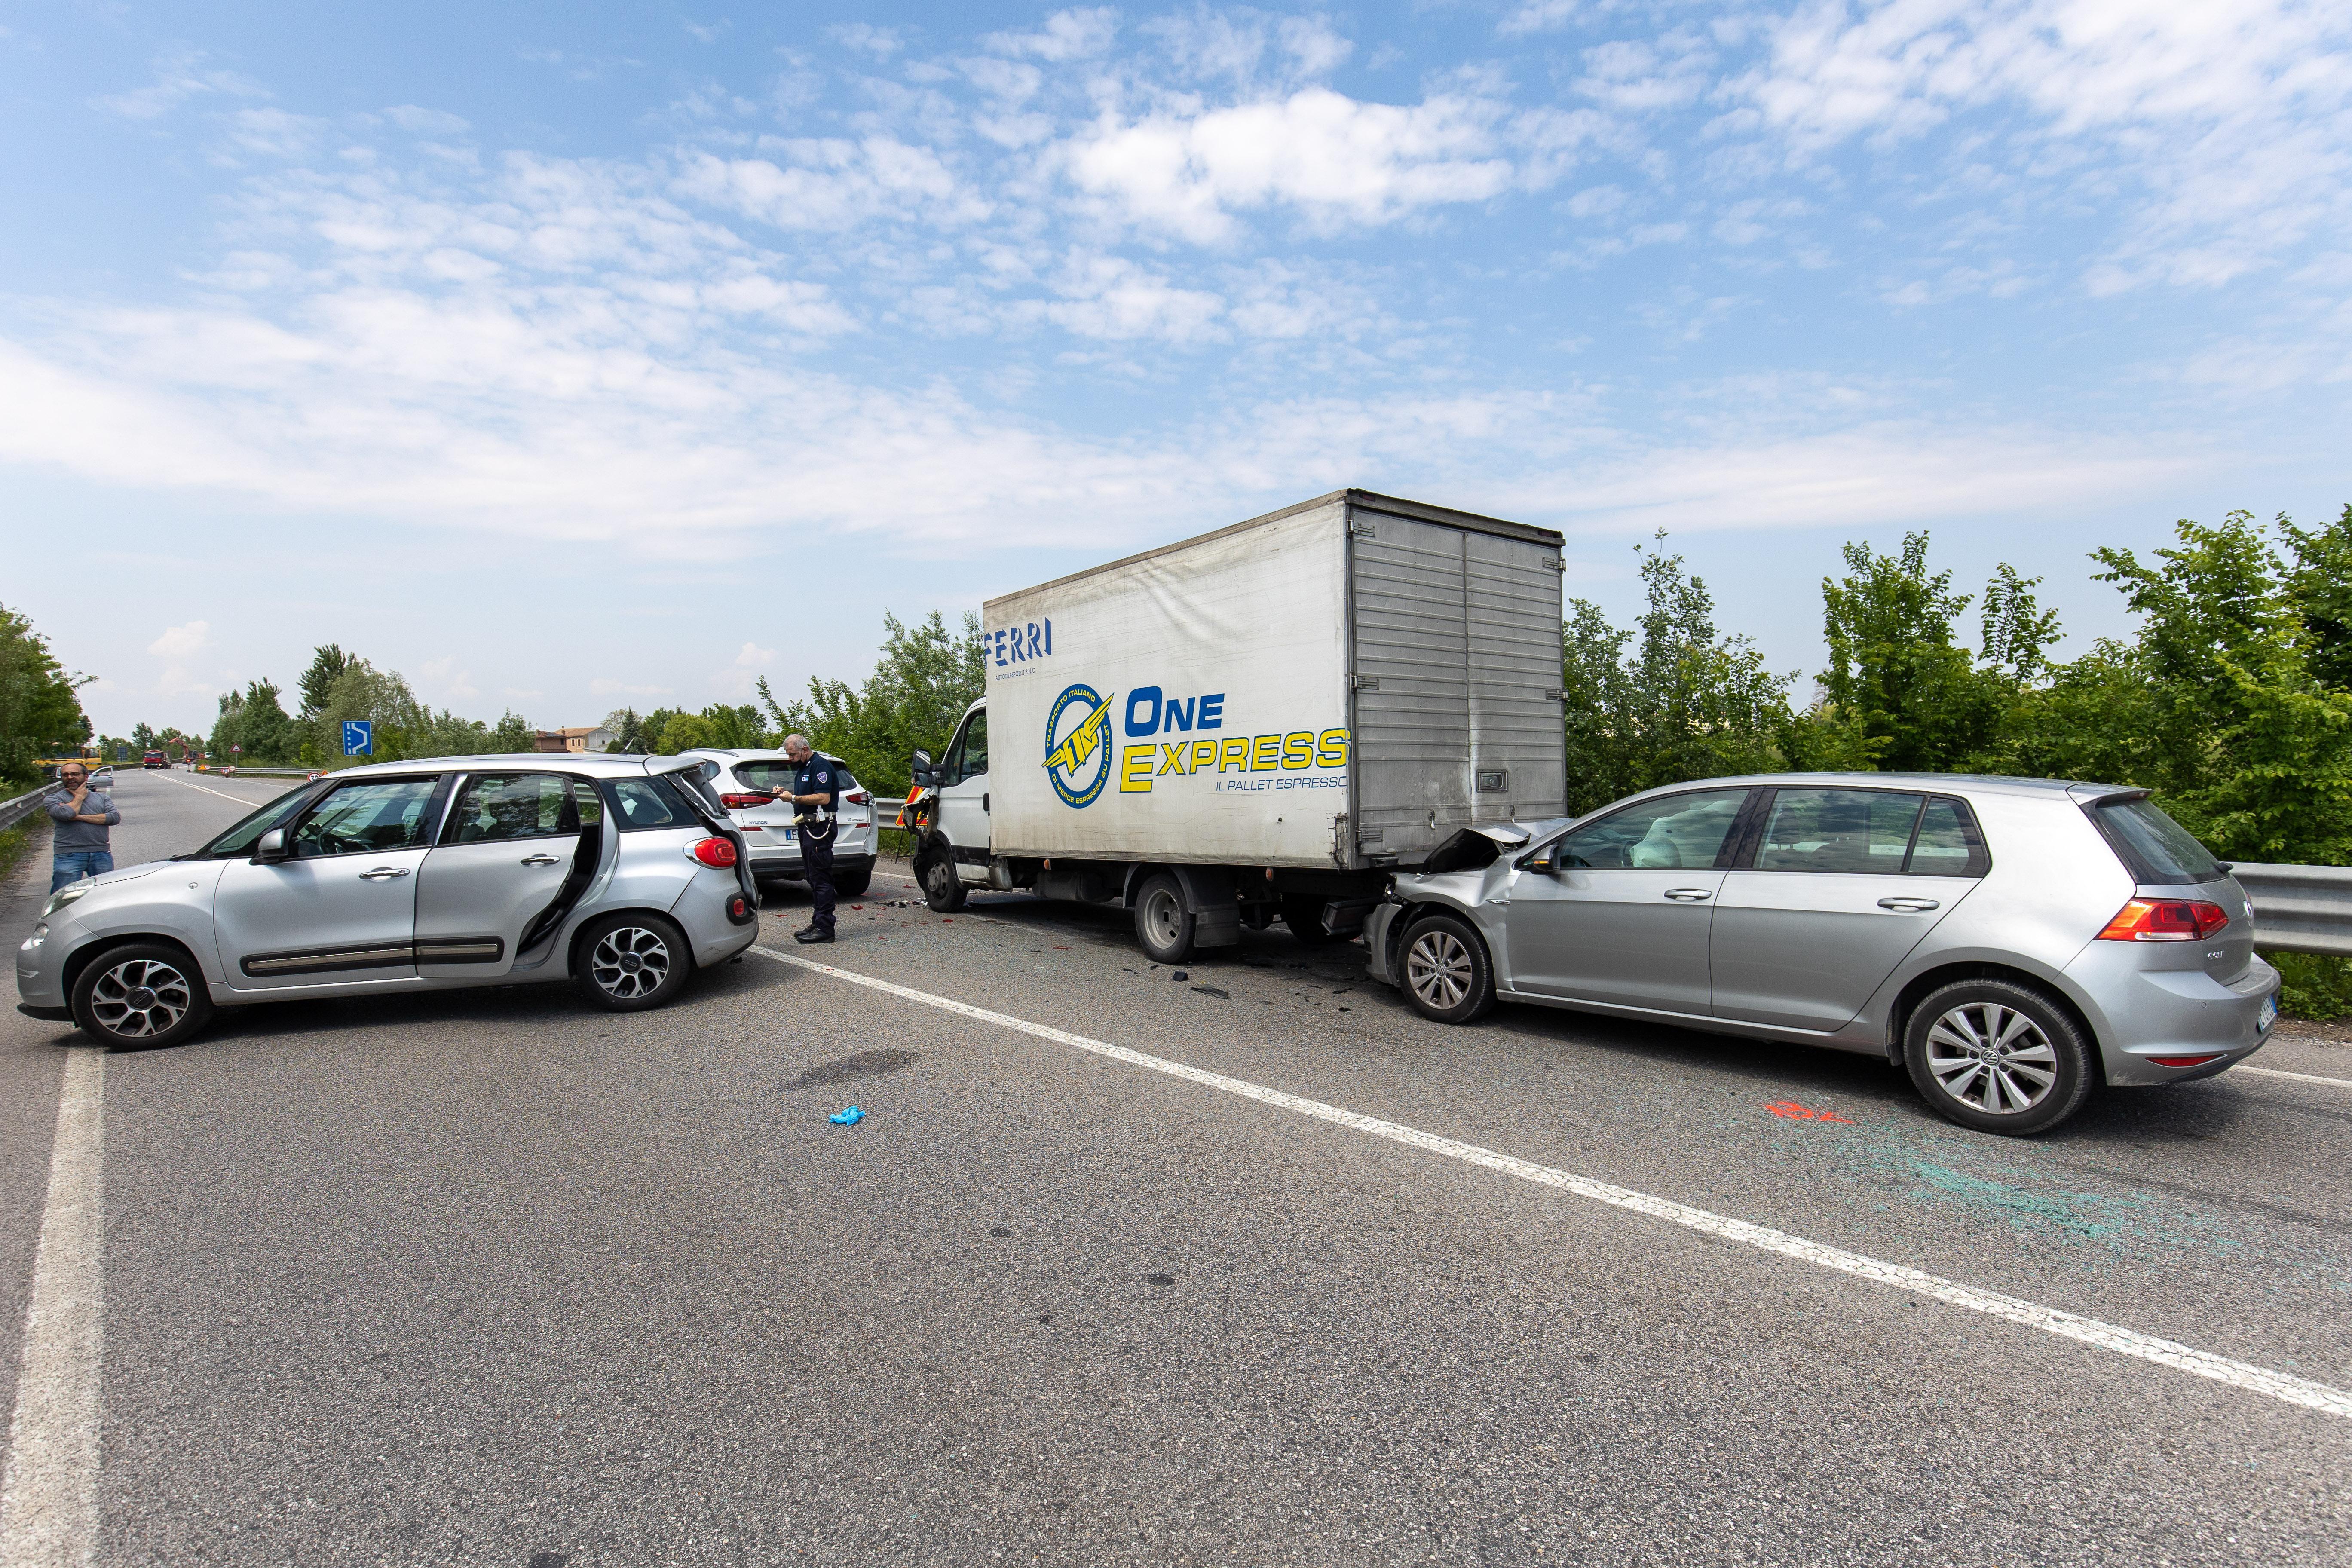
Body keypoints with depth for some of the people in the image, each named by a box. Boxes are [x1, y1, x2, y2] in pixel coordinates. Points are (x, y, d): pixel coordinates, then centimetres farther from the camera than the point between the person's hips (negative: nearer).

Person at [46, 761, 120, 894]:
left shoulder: (101, 798, 16)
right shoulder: (54, 799, 9)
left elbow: (115, 817, -1)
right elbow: (65, 814, -13)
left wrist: (80, 817, -8)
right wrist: (79, 797, 3)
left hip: (102, 854, 2)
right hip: (69, 856, -2)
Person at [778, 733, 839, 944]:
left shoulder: (820, 766, -11)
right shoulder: (803, 768, 20)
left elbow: (823, 798, -21)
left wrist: (794, 798, -16)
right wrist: (785, 794, 6)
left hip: (820, 829, -11)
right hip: (808, 828, 11)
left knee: (821, 879, -9)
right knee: (814, 879, 13)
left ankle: (825, 929, -8)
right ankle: (818, 923, 19)